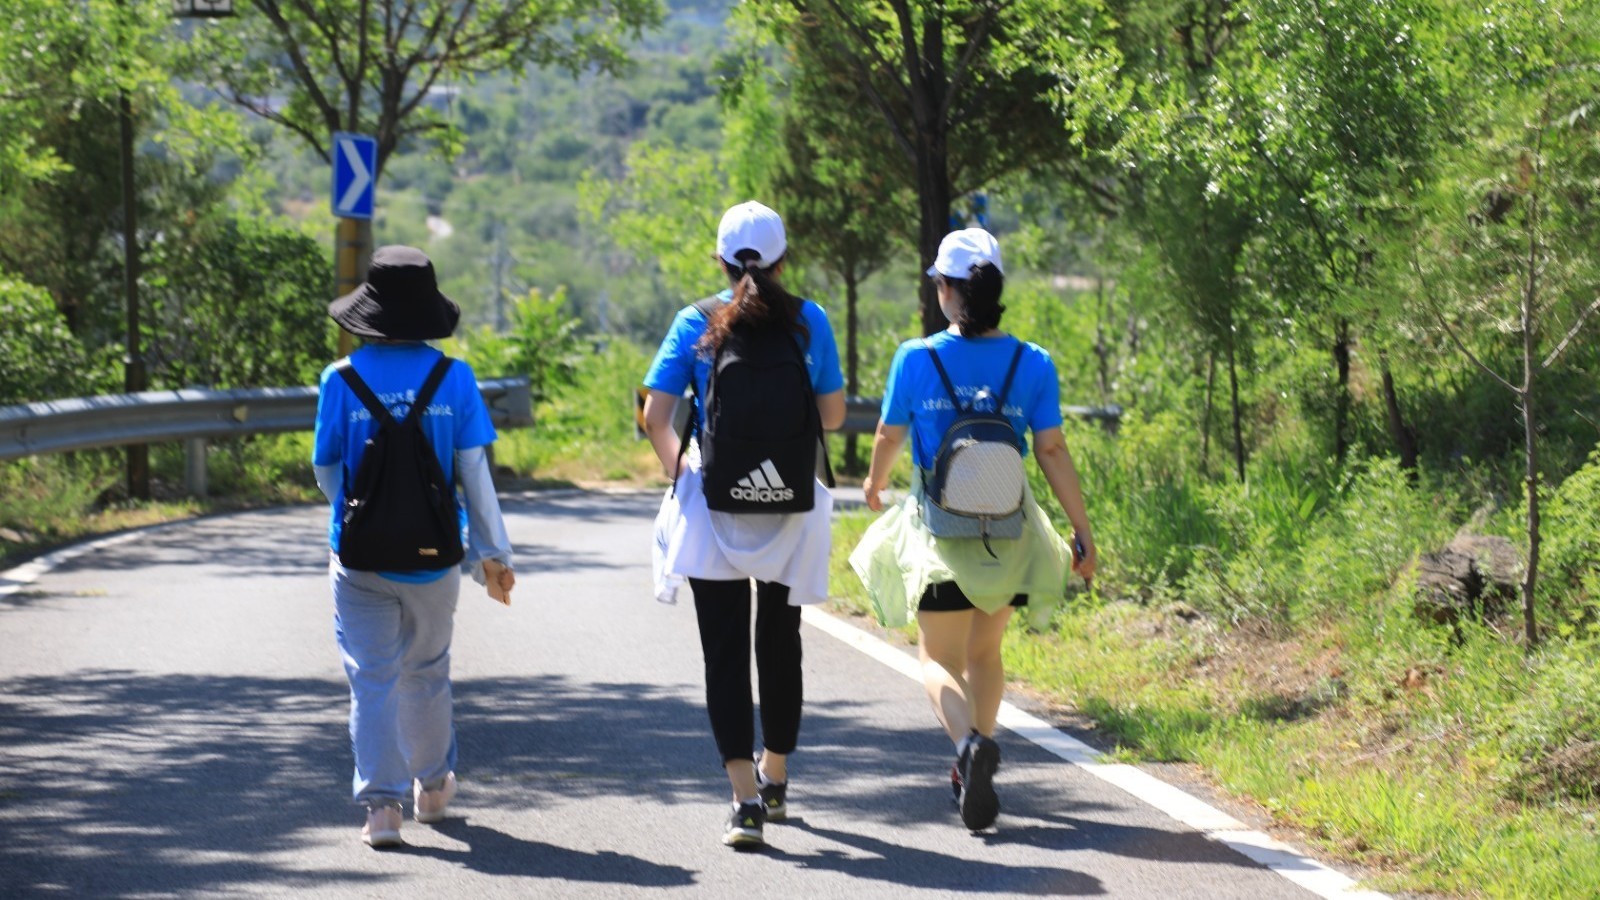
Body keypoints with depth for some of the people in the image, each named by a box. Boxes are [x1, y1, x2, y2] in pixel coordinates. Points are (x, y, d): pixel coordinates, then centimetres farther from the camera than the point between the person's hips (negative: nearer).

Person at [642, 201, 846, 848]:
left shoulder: (696, 323, -3)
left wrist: (676, 470, 12)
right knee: (779, 644, 19)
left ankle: (746, 800, -13)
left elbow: (655, 416, -6)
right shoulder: (809, 322, -2)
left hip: (714, 504, -1)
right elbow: (833, 414, 4)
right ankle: (775, 779, 33)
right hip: (791, 506, 2)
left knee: (724, 652, -1)